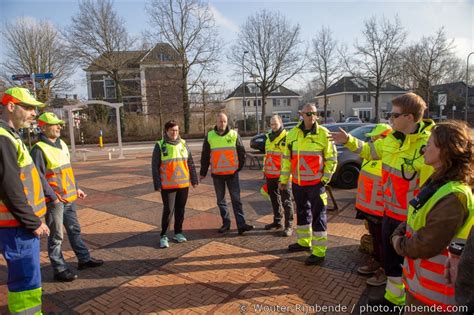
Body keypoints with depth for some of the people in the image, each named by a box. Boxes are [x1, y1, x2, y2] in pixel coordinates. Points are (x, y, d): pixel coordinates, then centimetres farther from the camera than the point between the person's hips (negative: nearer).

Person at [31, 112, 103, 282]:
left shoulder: (61, 144, 10)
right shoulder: (39, 149, -15)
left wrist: (76, 188, 16)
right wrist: (53, 197, -21)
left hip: (69, 197, 8)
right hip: (54, 201, -8)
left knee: (74, 230, 19)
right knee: (56, 236, 4)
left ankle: (84, 259, 32)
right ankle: (59, 269, 17)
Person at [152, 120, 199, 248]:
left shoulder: (183, 144, 5)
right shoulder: (160, 146, -5)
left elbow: (190, 163, 9)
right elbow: (155, 166, -5)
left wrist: (194, 179, 8)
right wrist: (157, 184, -9)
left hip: (184, 184, 4)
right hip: (167, 185, -3)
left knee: (180, 210, 12)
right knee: (168, 210, -3)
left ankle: (178, 233, 27)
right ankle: (163, 236, 15)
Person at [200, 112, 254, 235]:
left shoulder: (234, 135, -1)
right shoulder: (209, 136, 1)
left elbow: (242, 152, 7)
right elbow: (205, 156, 6)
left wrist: (240, 166, 5)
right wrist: (203, 172, 8)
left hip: (232, 173, -1)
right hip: (217, 174, 2)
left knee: (236, 199, -1)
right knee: (221, 200, 10)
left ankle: (241, 225, 0)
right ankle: (226, 223, 22)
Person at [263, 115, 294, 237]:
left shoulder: (287, 137, -10)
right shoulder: (269, 138, 14)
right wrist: (265, 171, 20)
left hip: (282, 175, -7)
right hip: (270, 174, 8)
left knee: (286, 200, -1)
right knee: (274, 199, 16)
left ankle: (288, 225, 6)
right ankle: (277, 221, 29)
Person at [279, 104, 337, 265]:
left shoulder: (323, 133, -9)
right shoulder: (293, 133, 3)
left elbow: (332, 158, -3)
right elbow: (287, 158, 9)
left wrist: (325, 178, -7)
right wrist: (283, 179, 9)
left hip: (316, 183, -5)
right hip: (297, 183, 5)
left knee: (318, 216, 0)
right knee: (302, 212, 19)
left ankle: (319, 252, 10)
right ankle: (304, 242, 37)